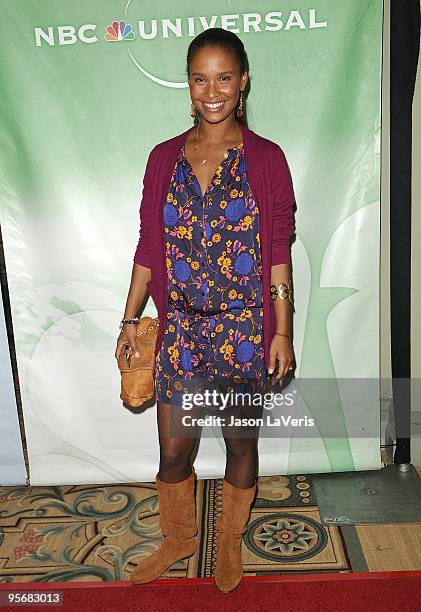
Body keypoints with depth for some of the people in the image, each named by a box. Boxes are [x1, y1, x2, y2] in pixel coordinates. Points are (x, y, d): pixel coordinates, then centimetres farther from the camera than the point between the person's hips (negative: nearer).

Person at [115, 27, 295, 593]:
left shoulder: (266, 159, -4)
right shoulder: (164, 158, 3)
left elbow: (278, 251, -4)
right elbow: (149, 247, 5)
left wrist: (282, 331, -6)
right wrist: (130, 319, 4)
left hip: (245, 327, -1)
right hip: (181, 327, 2)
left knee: (241, 442, 14)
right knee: (174, 451, 10)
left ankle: (230, 540, 41)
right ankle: (179, 538, 40)